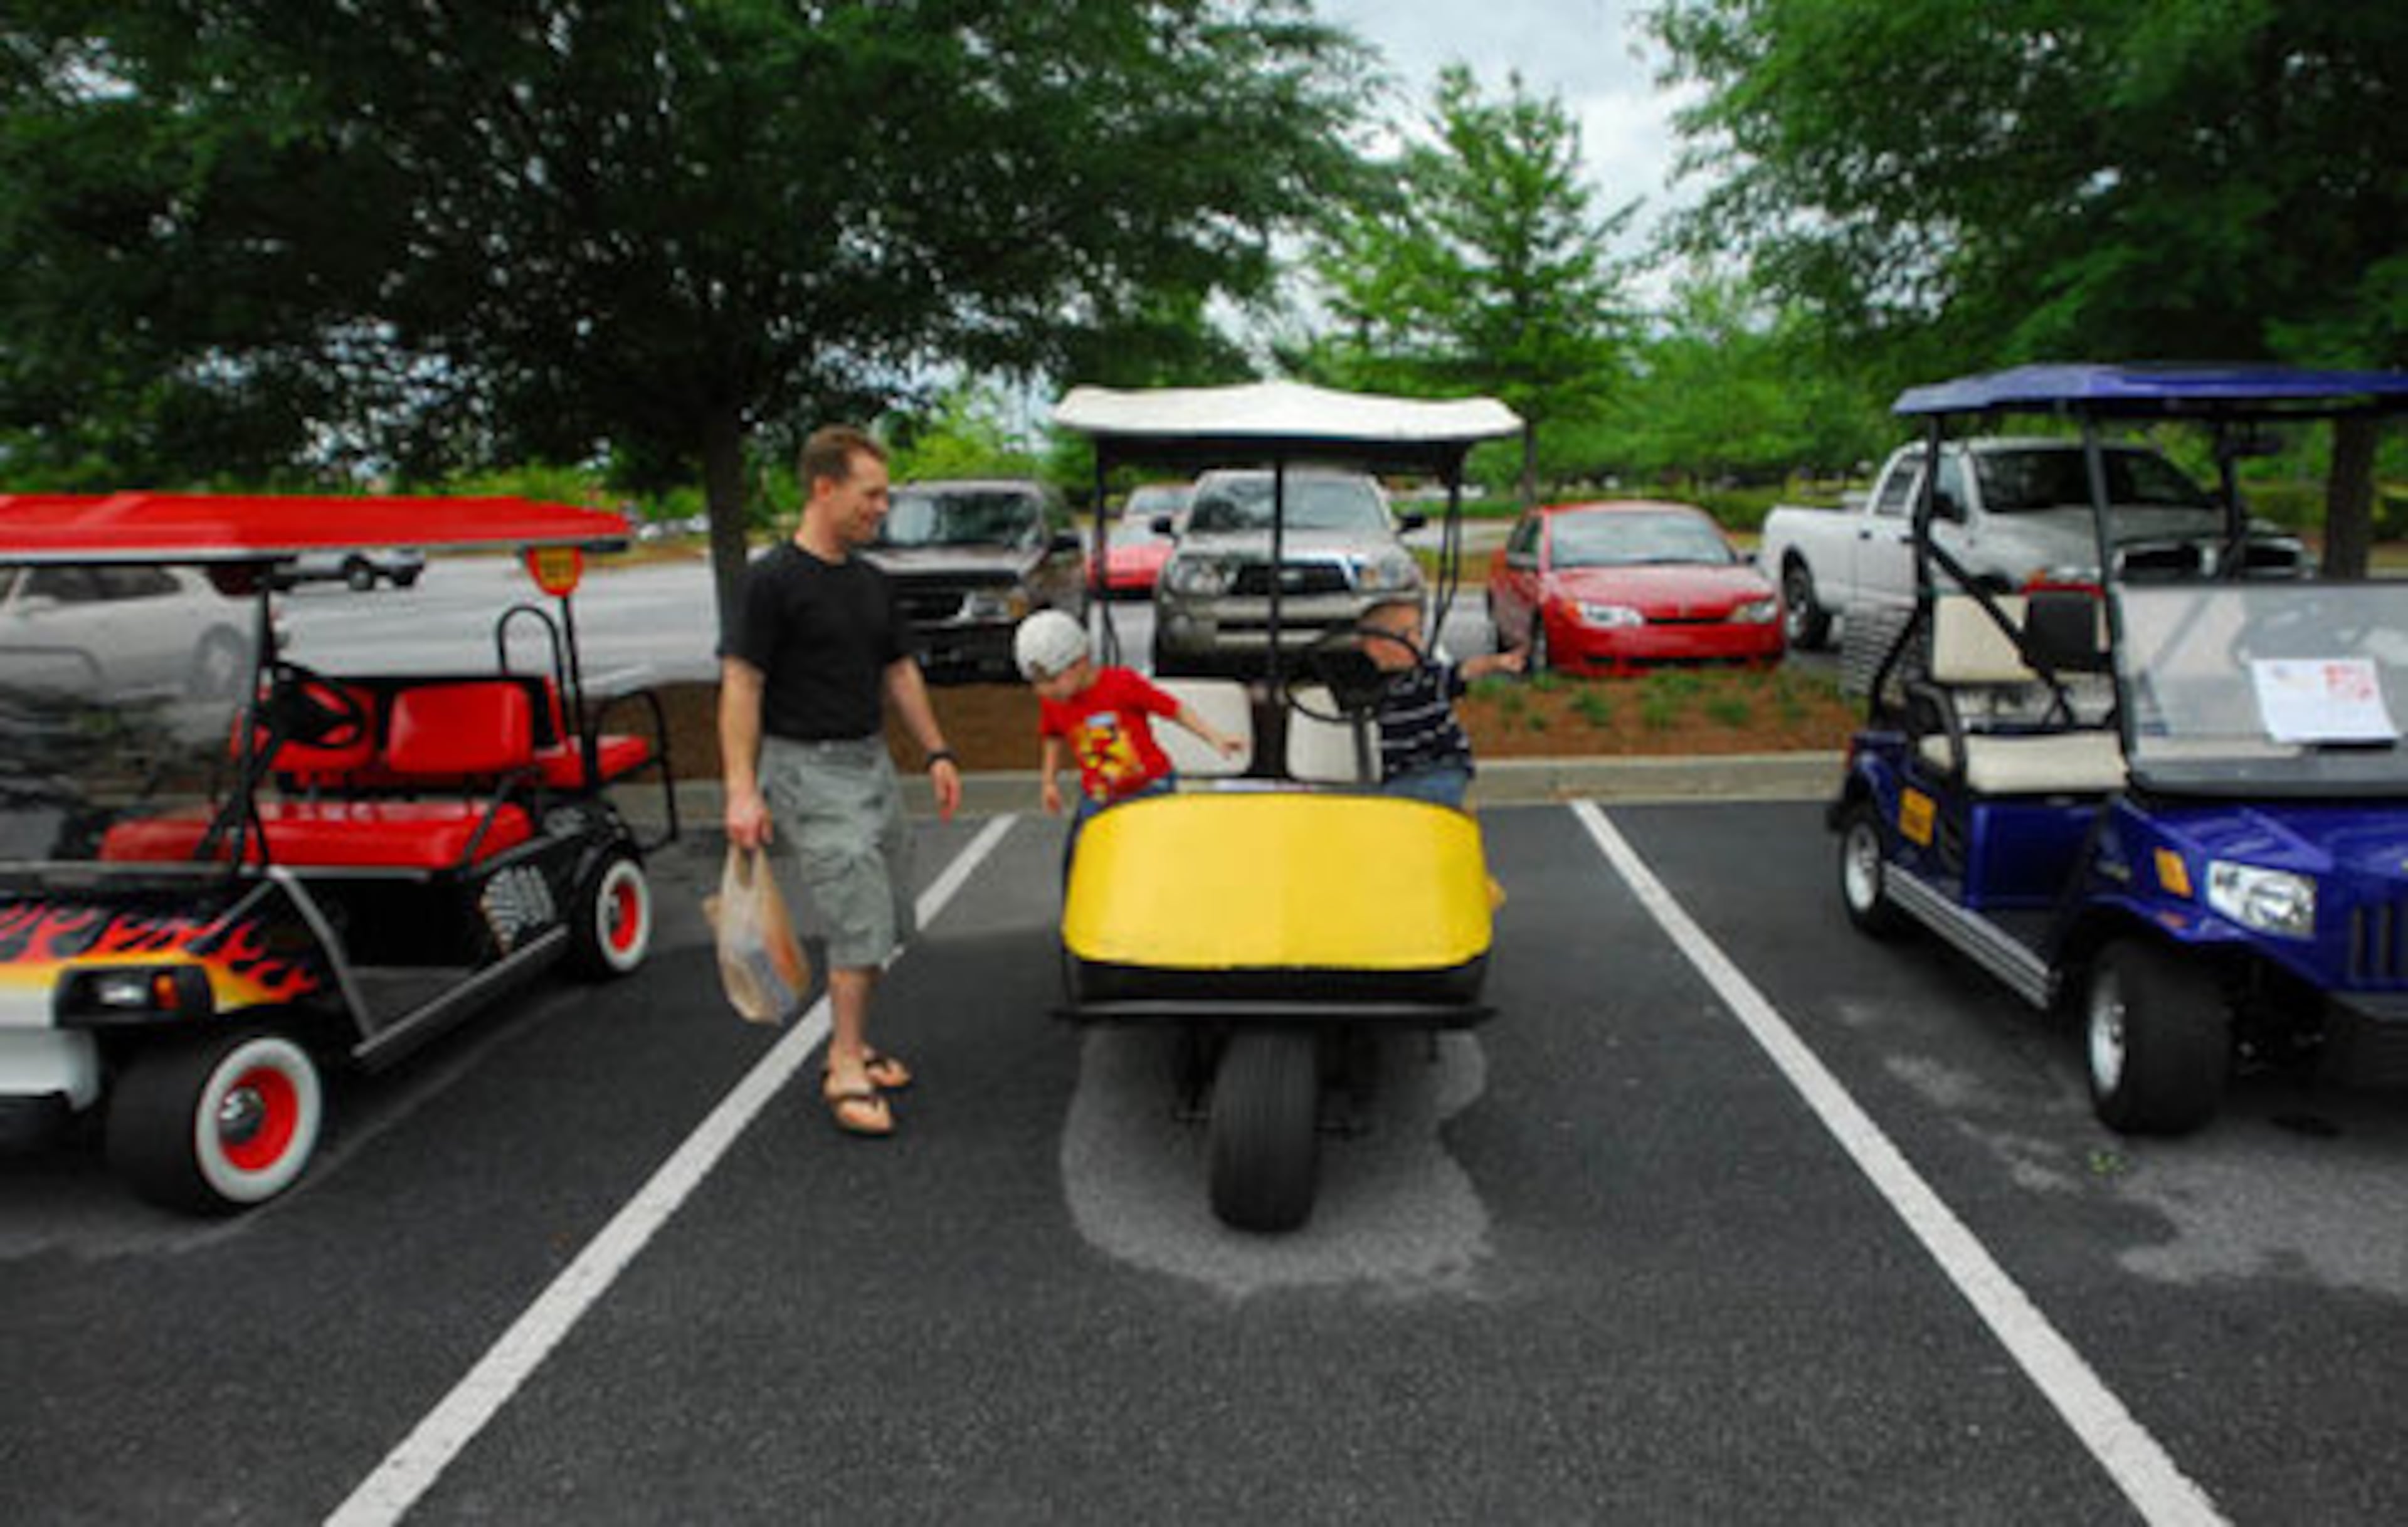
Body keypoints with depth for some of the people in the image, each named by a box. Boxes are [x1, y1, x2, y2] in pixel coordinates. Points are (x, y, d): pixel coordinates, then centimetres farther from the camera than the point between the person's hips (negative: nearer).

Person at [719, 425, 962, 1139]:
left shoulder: (872, 583, 11)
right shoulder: (772, 579, -11)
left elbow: (899, 672, 18)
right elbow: (740, 684, -13)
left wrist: (936, 752, 11)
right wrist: (742, 790, -18)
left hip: (872, 764, 8)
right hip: (808, 769, -7)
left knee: (884, 925, 10)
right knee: (861, 921, -10)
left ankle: (850, 1046, 25)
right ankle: (846, 1069, 3)